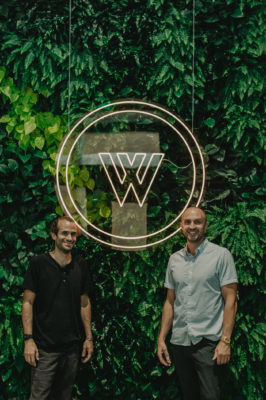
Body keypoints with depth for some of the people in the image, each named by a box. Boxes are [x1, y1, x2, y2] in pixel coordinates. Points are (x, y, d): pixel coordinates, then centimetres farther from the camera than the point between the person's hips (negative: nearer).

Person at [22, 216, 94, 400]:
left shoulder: (81, 265, 6)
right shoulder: (38, 264, -5)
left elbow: (84, 303, 11)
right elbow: (28, 302, -5)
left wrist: (89, 337, 7)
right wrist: (28, 339, -12)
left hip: (72, 345, 4)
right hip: (45, 347, -4)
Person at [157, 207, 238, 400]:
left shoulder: (221, 255, -4)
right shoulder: (174, 259, 10)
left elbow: (230, 299, -7)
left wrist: (225, 340, -14)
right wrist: (161, 338, 9)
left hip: (208, 341, -4)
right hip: (179, 341, 5)